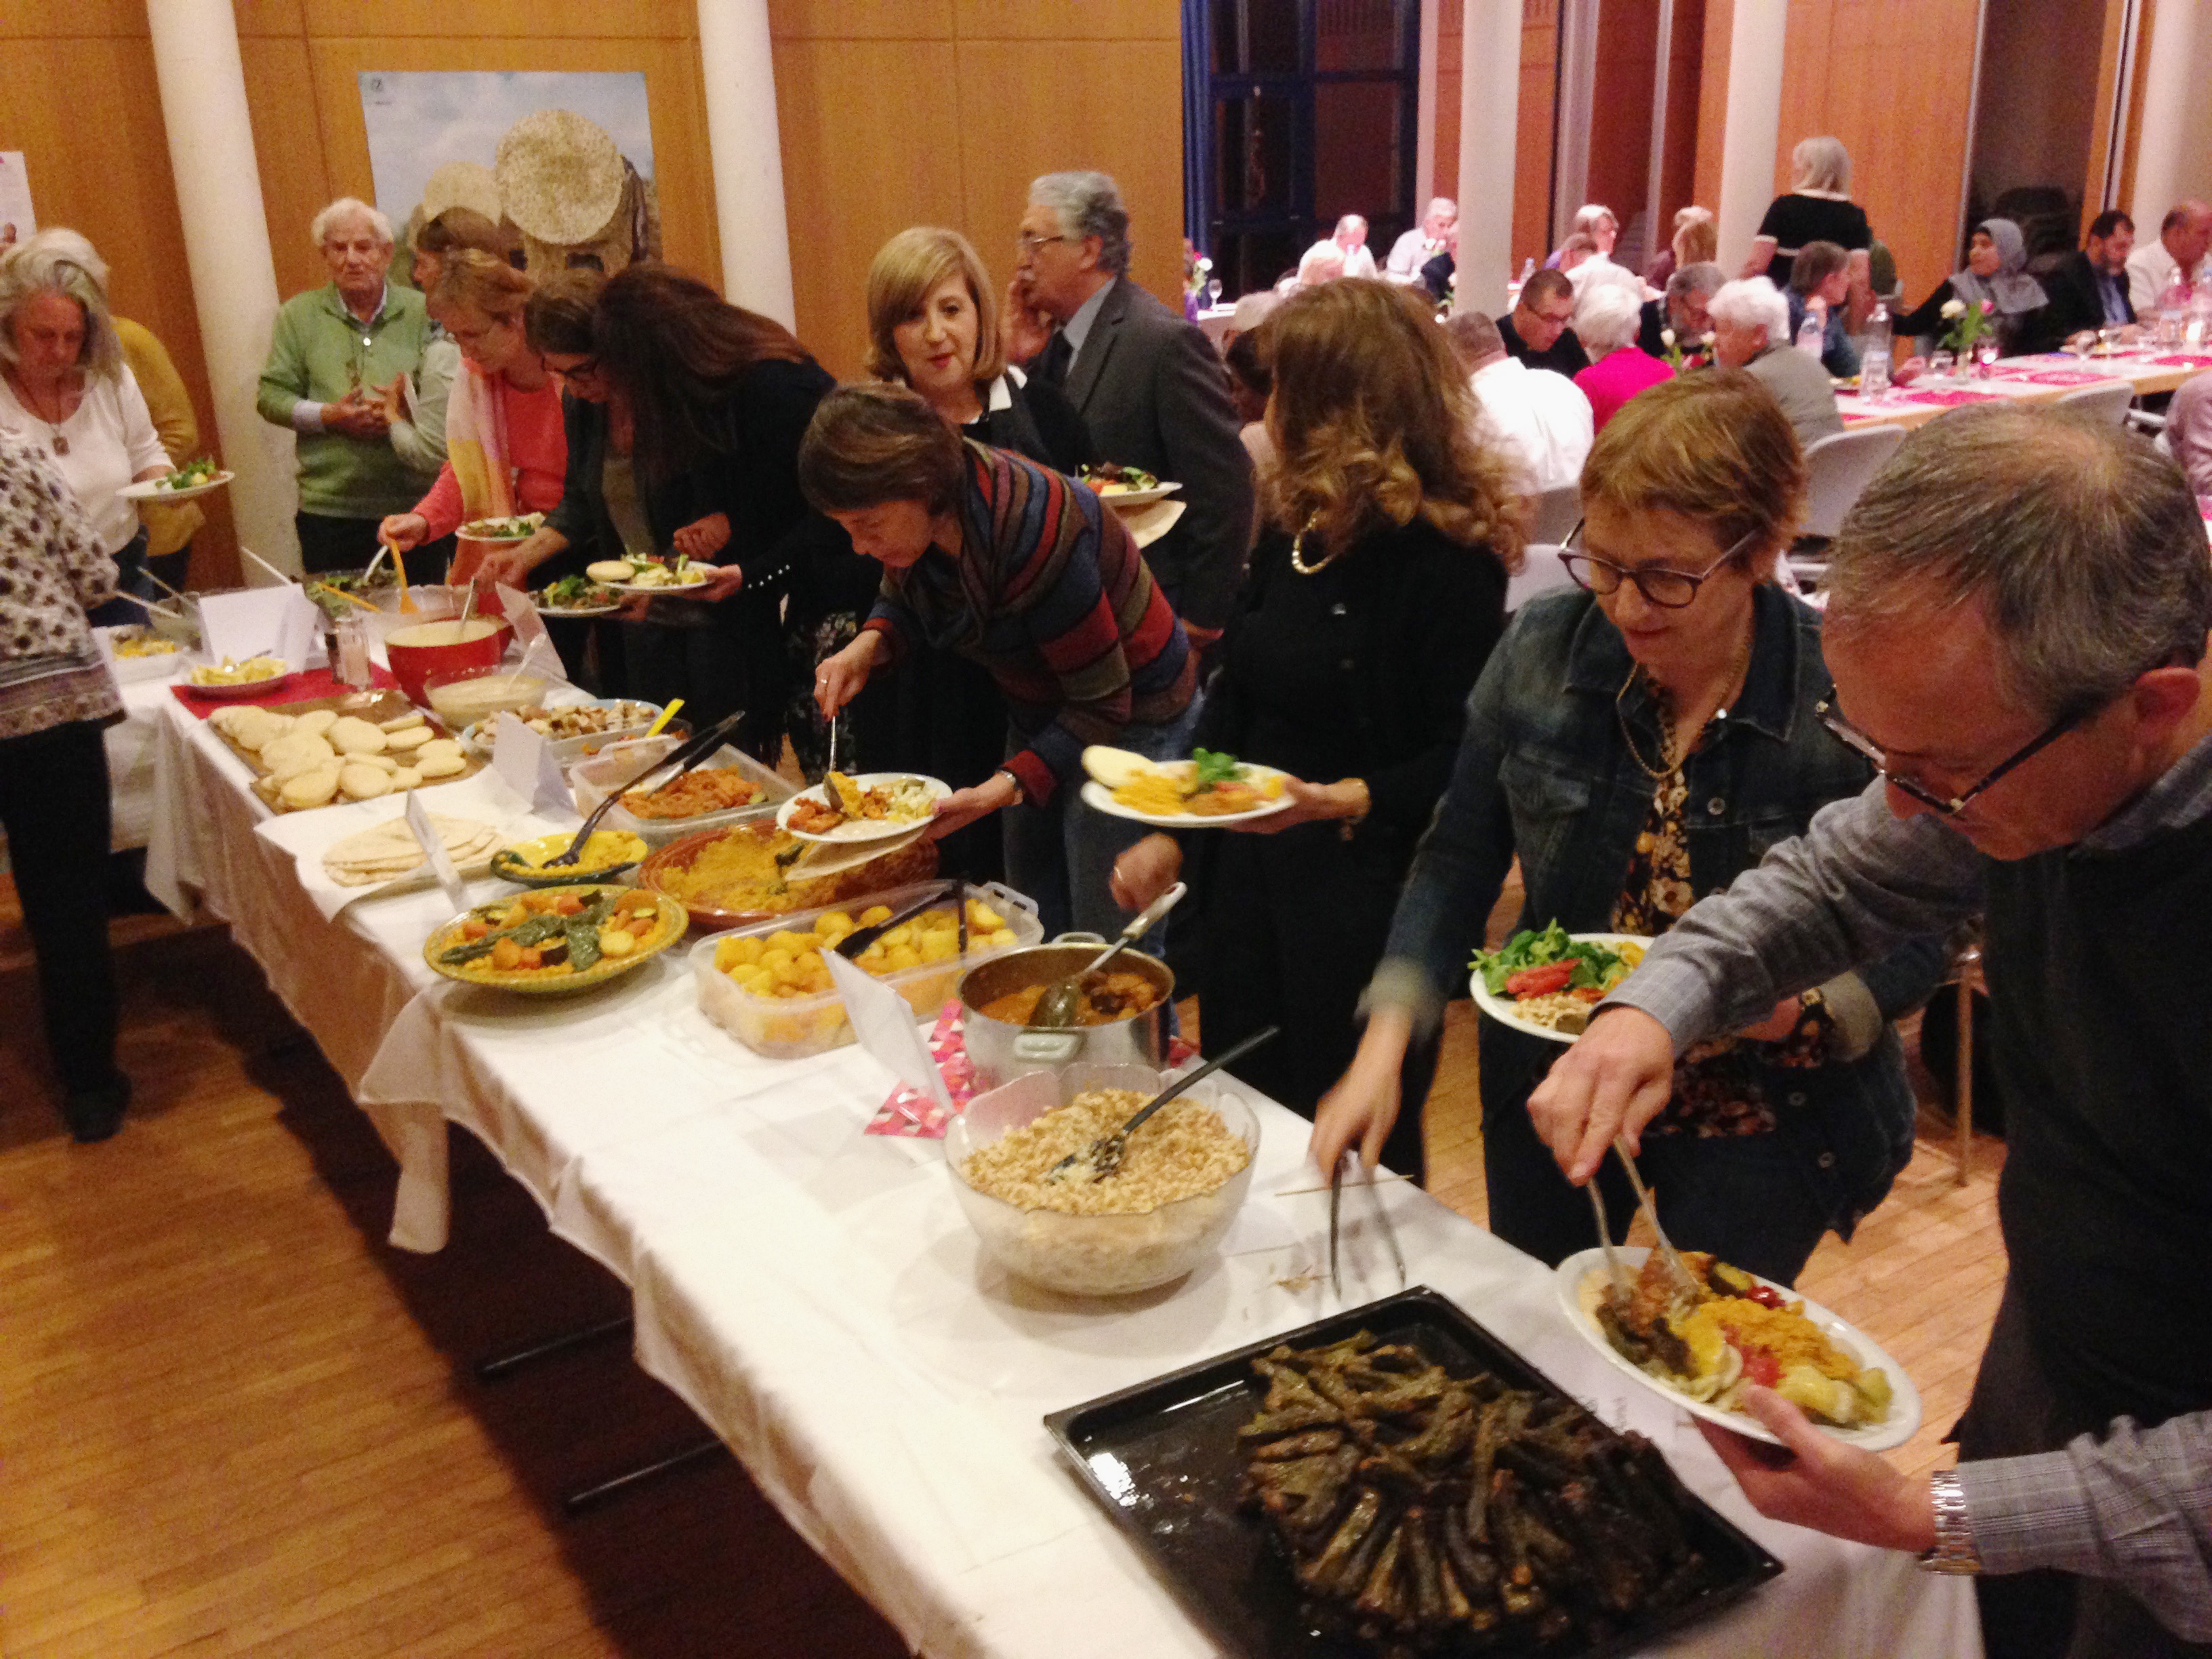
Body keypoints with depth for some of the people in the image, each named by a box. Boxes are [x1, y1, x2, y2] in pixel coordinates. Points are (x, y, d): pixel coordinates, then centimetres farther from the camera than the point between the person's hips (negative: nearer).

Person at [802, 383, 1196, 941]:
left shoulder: (1032, 532, -35)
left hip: (1129, 721, -8)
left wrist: (1008, 786, -36)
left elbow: (1103, 704, -27)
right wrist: (868, 646, -12)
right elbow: (903, 599, 10)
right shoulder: (912, 516, -13)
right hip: (1039, 712, 8)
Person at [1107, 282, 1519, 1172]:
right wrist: (1171, 838, 7)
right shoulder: (1291, 532, 7)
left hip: (1368, 906, -7)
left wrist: (1340, 801, -29)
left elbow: (1463, 761, -16)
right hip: (1248, 881, 7)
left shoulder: (1447, 557, -16)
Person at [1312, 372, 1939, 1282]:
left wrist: (1799, 1012, -30)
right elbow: (1458, 862, -6)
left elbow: (1915, 939, -11)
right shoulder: (1542, 649, -12)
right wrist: (1385, 1044, -16)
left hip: (1760, 1120, -3)